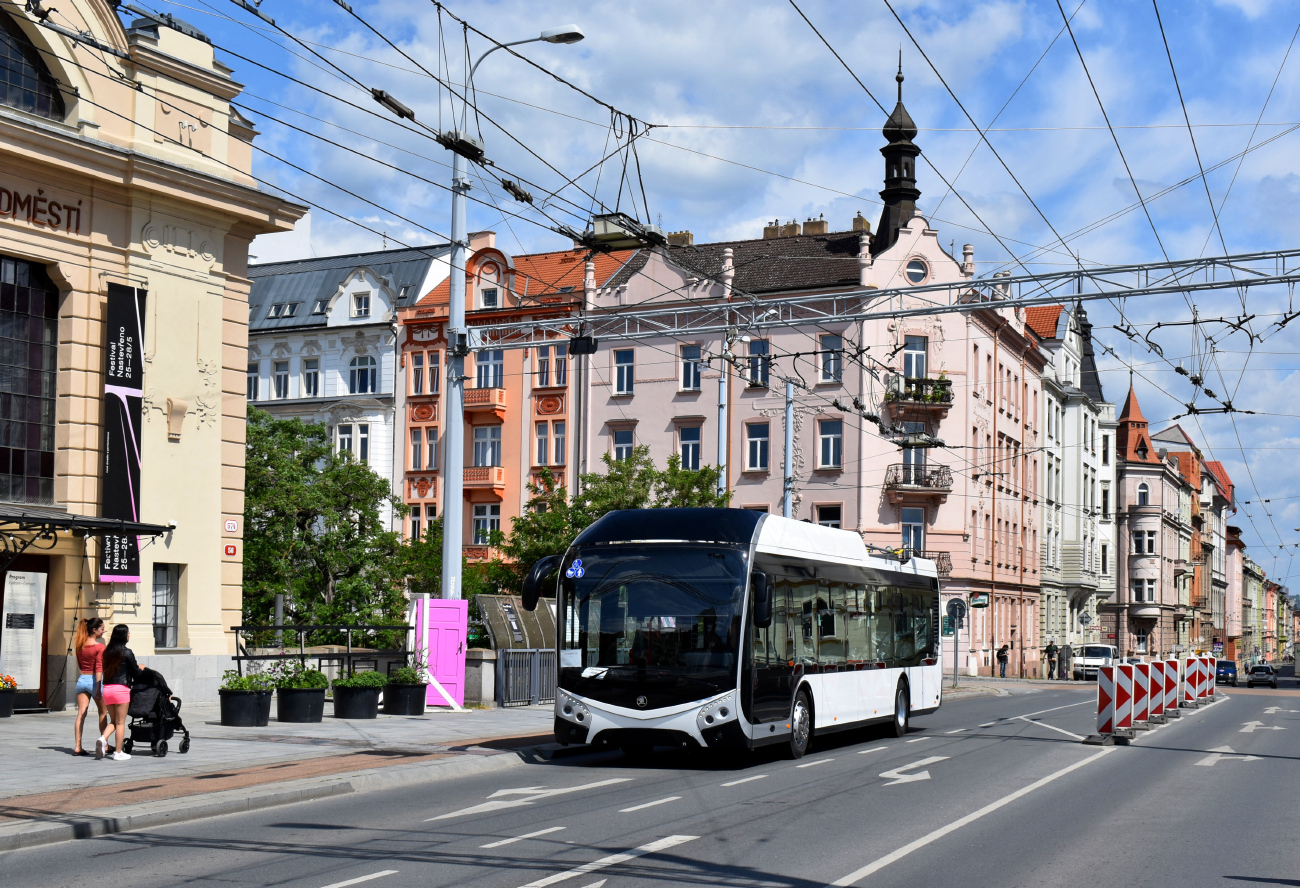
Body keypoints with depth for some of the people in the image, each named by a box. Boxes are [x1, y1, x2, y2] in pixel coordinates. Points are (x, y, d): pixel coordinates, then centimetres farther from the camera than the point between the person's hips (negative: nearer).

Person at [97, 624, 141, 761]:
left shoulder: (107, 652, 9)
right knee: (120, 722, 3)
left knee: (113, 721, 17)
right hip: (121, 688, -5)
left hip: (107, 688, 6)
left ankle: (103, 738, -10)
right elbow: (135, 672, -3)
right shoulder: (126, 653, -8)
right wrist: (141, 669, 22)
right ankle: (118, 753, 5)